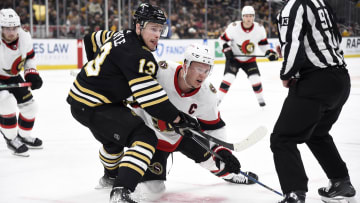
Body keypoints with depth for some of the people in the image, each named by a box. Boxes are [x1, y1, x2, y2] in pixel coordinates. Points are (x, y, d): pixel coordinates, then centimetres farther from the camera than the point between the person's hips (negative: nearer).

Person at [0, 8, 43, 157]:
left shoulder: (25, 38, -16)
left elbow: (29, 57, 4)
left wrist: (31, 74, -7)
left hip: (12, 77, 7)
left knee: (29, 106, 9)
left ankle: (23, 136, 35)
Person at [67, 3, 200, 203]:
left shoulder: (122, 36, 7)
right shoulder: (137, 55, -23)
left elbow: (93, 39, 28)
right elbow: (150, 96, -28)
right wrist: (177, 119, -21)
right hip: (92, 109, -11)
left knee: (115, 137, 36)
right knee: (145, 138, -18)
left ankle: (111, 174, 65)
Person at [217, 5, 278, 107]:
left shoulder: (259, 29, -13)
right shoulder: (234, 27, -23)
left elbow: (263, 43, 2)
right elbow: (223, 39, -9)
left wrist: (269, 52, -12)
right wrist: (227, 50, -22)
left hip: (250, 59, 3)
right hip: (234, 58, -3)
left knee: (255, 79, -6)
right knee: (228, 77, -18)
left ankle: (260, 98, 19)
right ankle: (218, 99, -9)